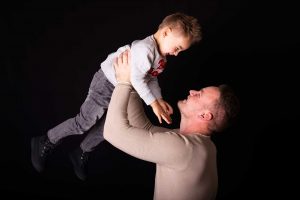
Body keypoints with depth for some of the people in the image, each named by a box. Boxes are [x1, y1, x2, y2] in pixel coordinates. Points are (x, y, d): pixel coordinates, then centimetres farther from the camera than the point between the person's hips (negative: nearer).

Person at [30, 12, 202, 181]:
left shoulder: (161, 56, 4)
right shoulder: (145, 49, -29)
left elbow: (151, 79, 8)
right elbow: (137, 79, -32)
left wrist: (160, 100, -6)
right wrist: (153, 103, -28)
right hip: (107, 83, -9)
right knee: (84, 123, -5)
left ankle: (81, 155, 35)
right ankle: (45, 143, 17)